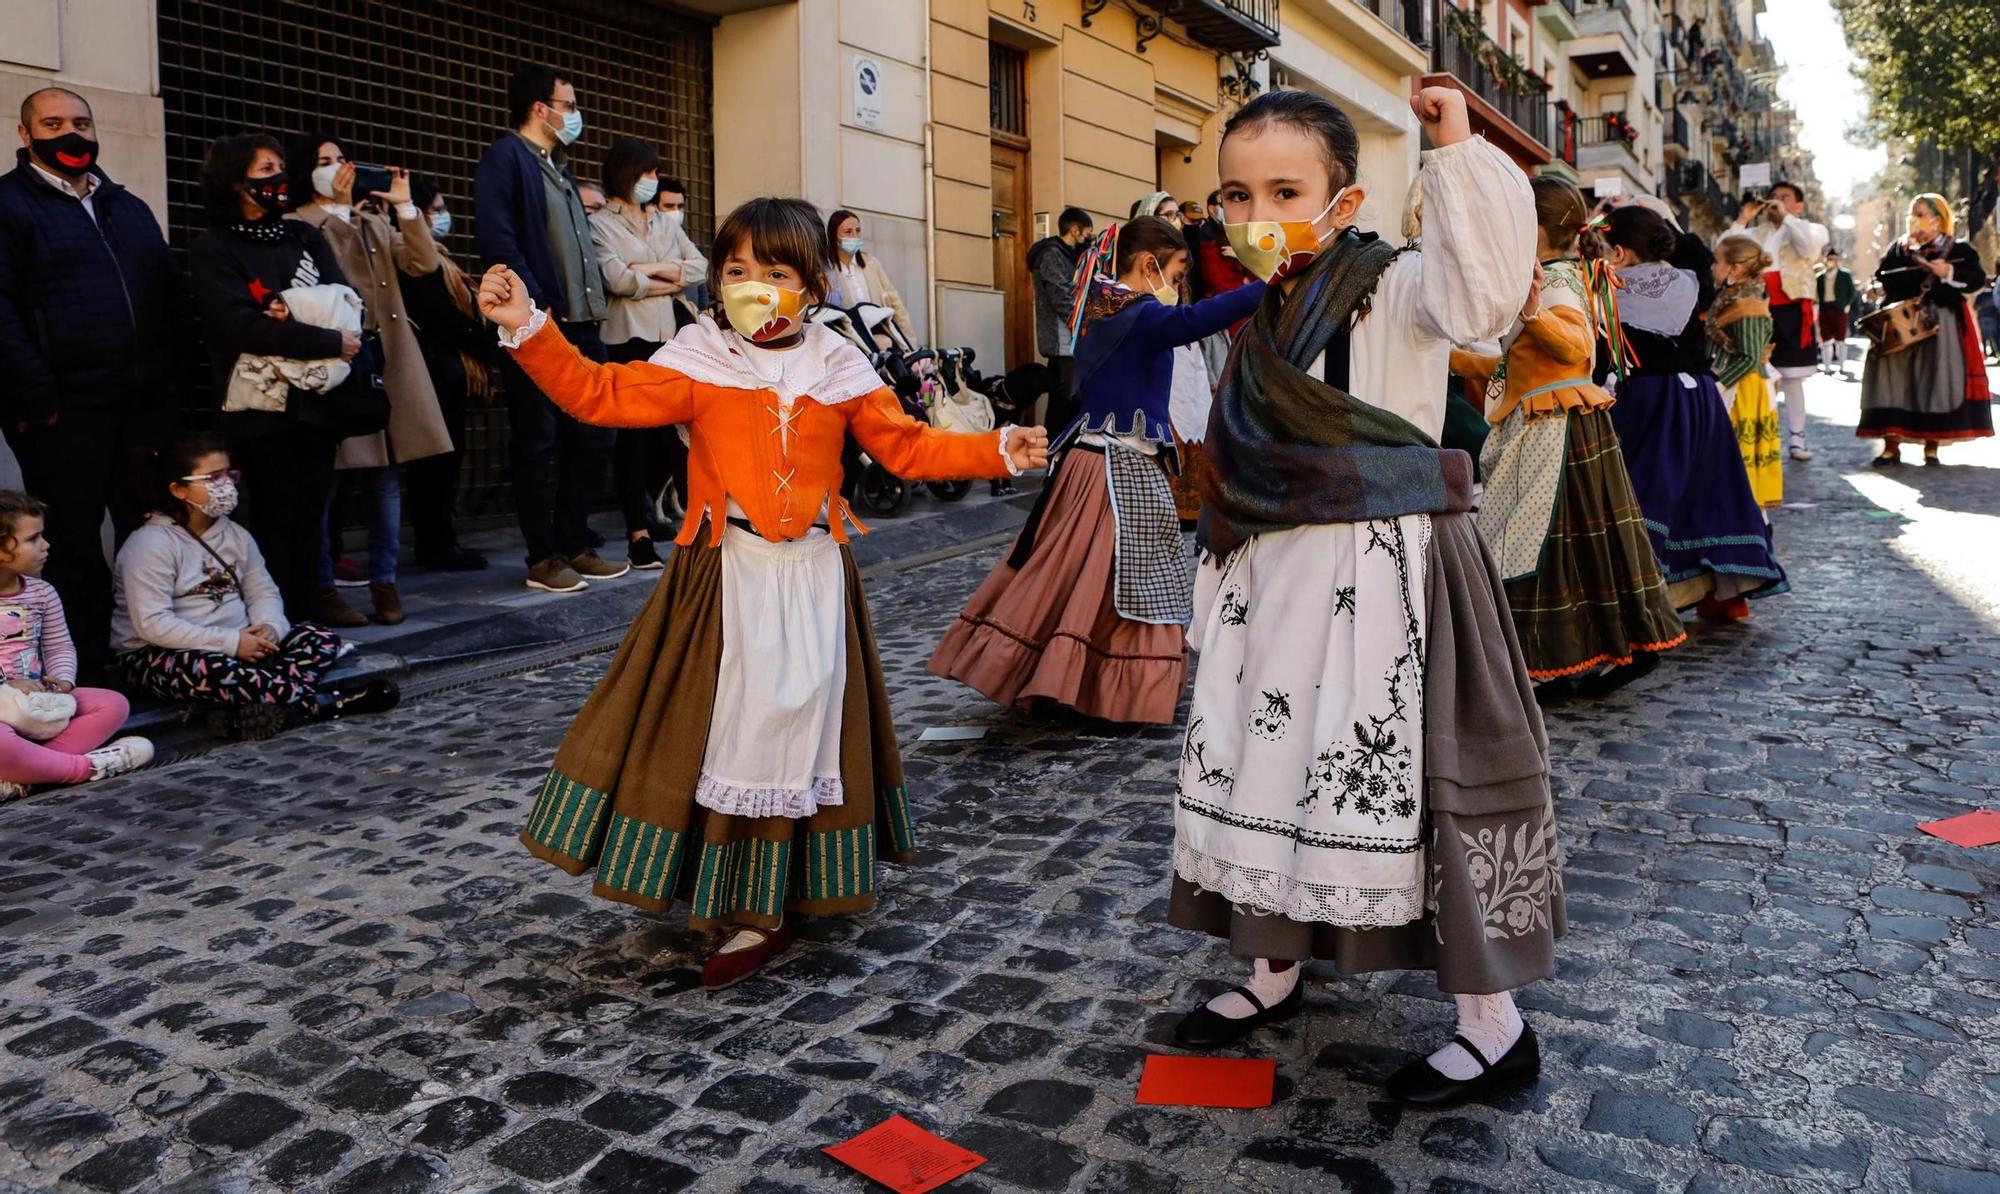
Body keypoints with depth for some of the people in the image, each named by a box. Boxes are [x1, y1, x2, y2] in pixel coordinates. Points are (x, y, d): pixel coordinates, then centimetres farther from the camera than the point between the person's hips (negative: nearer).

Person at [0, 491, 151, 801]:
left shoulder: (42, 593, 7)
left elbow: (60, 646, 12)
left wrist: (62, 679, -8)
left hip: (40, 700, 7)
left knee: (113, 704, -12)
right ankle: (86, 766, -21)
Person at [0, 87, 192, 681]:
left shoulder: (129, 207, 19)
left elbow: (172, 292, 19)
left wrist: (178, 371, 6)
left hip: (148, 406, 5)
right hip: (66, 413, -5)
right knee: (72, 543, 3)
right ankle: (83, 672, 11)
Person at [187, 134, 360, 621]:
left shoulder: (304, 236, 16)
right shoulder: (213, 250, 0)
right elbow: (242, 327, -13)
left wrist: (294, 318, -15)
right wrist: (330, 342, -14)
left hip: (316, 397, 4)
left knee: (311, 511, 4)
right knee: (276, 516, -5)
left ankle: (308, 620, 11)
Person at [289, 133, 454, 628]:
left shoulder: (375, 221, 22)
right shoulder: (297, 226, 2)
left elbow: (423, 264, 6)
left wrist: (405, 205, -1)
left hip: (388, 362, 6)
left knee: (386, 476, 6)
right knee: (327, 480, -5)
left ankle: (384, 581, 13)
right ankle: (322, 589, 3)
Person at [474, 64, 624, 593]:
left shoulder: (560, 168, 23)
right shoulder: (505, 158, -4)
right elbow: (494, 237, -17)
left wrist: (594, 308, 12)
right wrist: (537, 308, -20)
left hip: (580, 326, 9)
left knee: (591, 439, 11)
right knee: (537, 445, -1)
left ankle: (576, 546, 21)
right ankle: (544, 558, 7)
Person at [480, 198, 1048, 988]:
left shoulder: (838, 372, 4)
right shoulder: (696, 362, -1)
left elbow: (908, 447, 8)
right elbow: (600, 395, -9)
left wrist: (999, 451, -1)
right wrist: (528, 329, -20)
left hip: (812, 576, 2)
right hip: (725, 574, -1)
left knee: (798, 728, 3)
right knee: (717, 729, 0)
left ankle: (758, 910, 18)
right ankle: (756, 909, 19)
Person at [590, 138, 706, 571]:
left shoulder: (665, 223, 20)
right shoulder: (601, 223, 3)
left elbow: (699, 266, 8)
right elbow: (618, 280, -12)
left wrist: (652, 269, -5)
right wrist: (670, 279, 0)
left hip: (673, 333, 4)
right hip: (630, 337, -4)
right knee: (634, 431, -3)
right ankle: (638, 532, 0)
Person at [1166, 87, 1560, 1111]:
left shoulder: (1394, 288, -10)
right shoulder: (1266, 318, 12)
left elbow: (1484, 295, -34)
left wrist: (1457, 157, -36)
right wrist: (1221, 578, 20)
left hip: (1380, 577, -8)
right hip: (1275, 584, 8)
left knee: (1399, 783, -3)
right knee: (1263, 769, 15)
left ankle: (1494, 1026, 16)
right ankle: (1273, 970, 37)